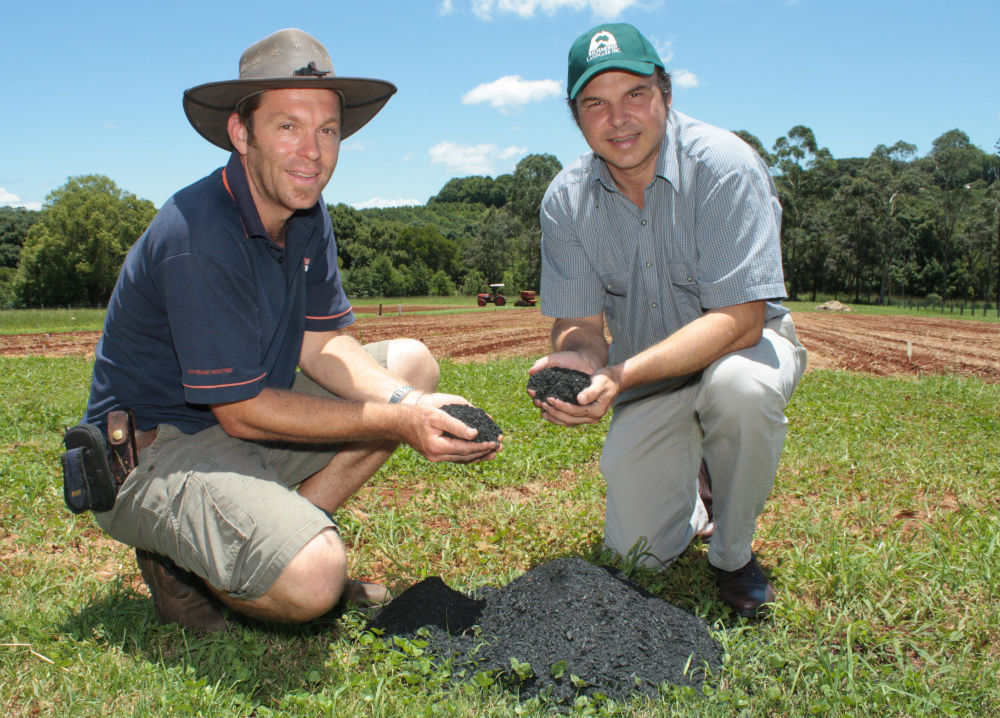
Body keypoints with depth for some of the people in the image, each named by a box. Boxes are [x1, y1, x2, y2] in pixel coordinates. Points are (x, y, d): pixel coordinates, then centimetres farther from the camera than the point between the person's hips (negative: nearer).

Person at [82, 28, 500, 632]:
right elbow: (242, 412, -24)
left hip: (245, 409, 9)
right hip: (153, 450, -9)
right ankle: (180, 564, 3)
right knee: (312, 581, -32)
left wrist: (411, 404, -19)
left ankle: (282, 534, 3)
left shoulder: (308, 214, 1)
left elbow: (324, 345, 0)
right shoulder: (198, 237, -27)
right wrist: (396, 424, -24)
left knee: (413, 363, 4)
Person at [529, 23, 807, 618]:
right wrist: (572, 366, -34)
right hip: (647, 376, 3)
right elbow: (579, 325, -8)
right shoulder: (566, 200, -10)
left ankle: (734, 550, -10)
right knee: (638, 549, -4)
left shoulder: (723, 166, -24)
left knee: (741, 385, -39)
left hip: (739, 346, -2)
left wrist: (621, 377, -42)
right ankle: (693, 498, 32)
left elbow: (739, 321, -30)